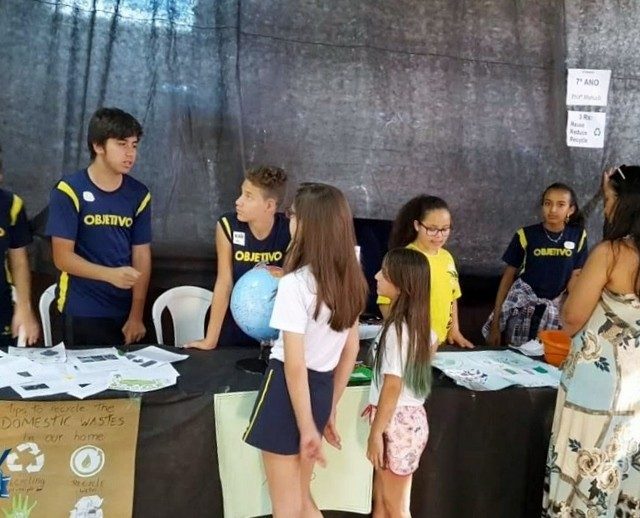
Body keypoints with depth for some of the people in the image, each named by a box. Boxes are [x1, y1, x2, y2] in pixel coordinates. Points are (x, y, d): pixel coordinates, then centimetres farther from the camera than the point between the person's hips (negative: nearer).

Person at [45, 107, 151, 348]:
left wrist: (136, 315, -2)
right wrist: (111, 274, -26)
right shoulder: (69, 191, -9)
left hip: (124, 310, 4)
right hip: (81, 311, -3)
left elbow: (141, 256, 2)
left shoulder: (139, 195, 2)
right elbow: (63, 258, -12)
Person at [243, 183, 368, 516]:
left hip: (288, 390, -7)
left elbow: (295, 366, -21)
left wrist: (307, 428, -13)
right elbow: (350, 350, 9)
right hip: (321, 388, 7)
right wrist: (330, 409, 16)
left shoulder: (295, 284, -22)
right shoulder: (350, 280, 2)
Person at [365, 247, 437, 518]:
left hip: (398, 422, -9)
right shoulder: (417, 322, 3)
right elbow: (433, 343, 24)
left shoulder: (397, 328, -23)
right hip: (407, 416, 9)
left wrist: (375, 434, -15)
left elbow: (393, 387, -22)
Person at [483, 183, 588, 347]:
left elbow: (574, 276, 4)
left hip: (555, 310, 2)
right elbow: (508, 276, -3)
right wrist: (495, 323, -5)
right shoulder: (526, 235, -8)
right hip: (522, 306, -2)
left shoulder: (578, 236, -3)